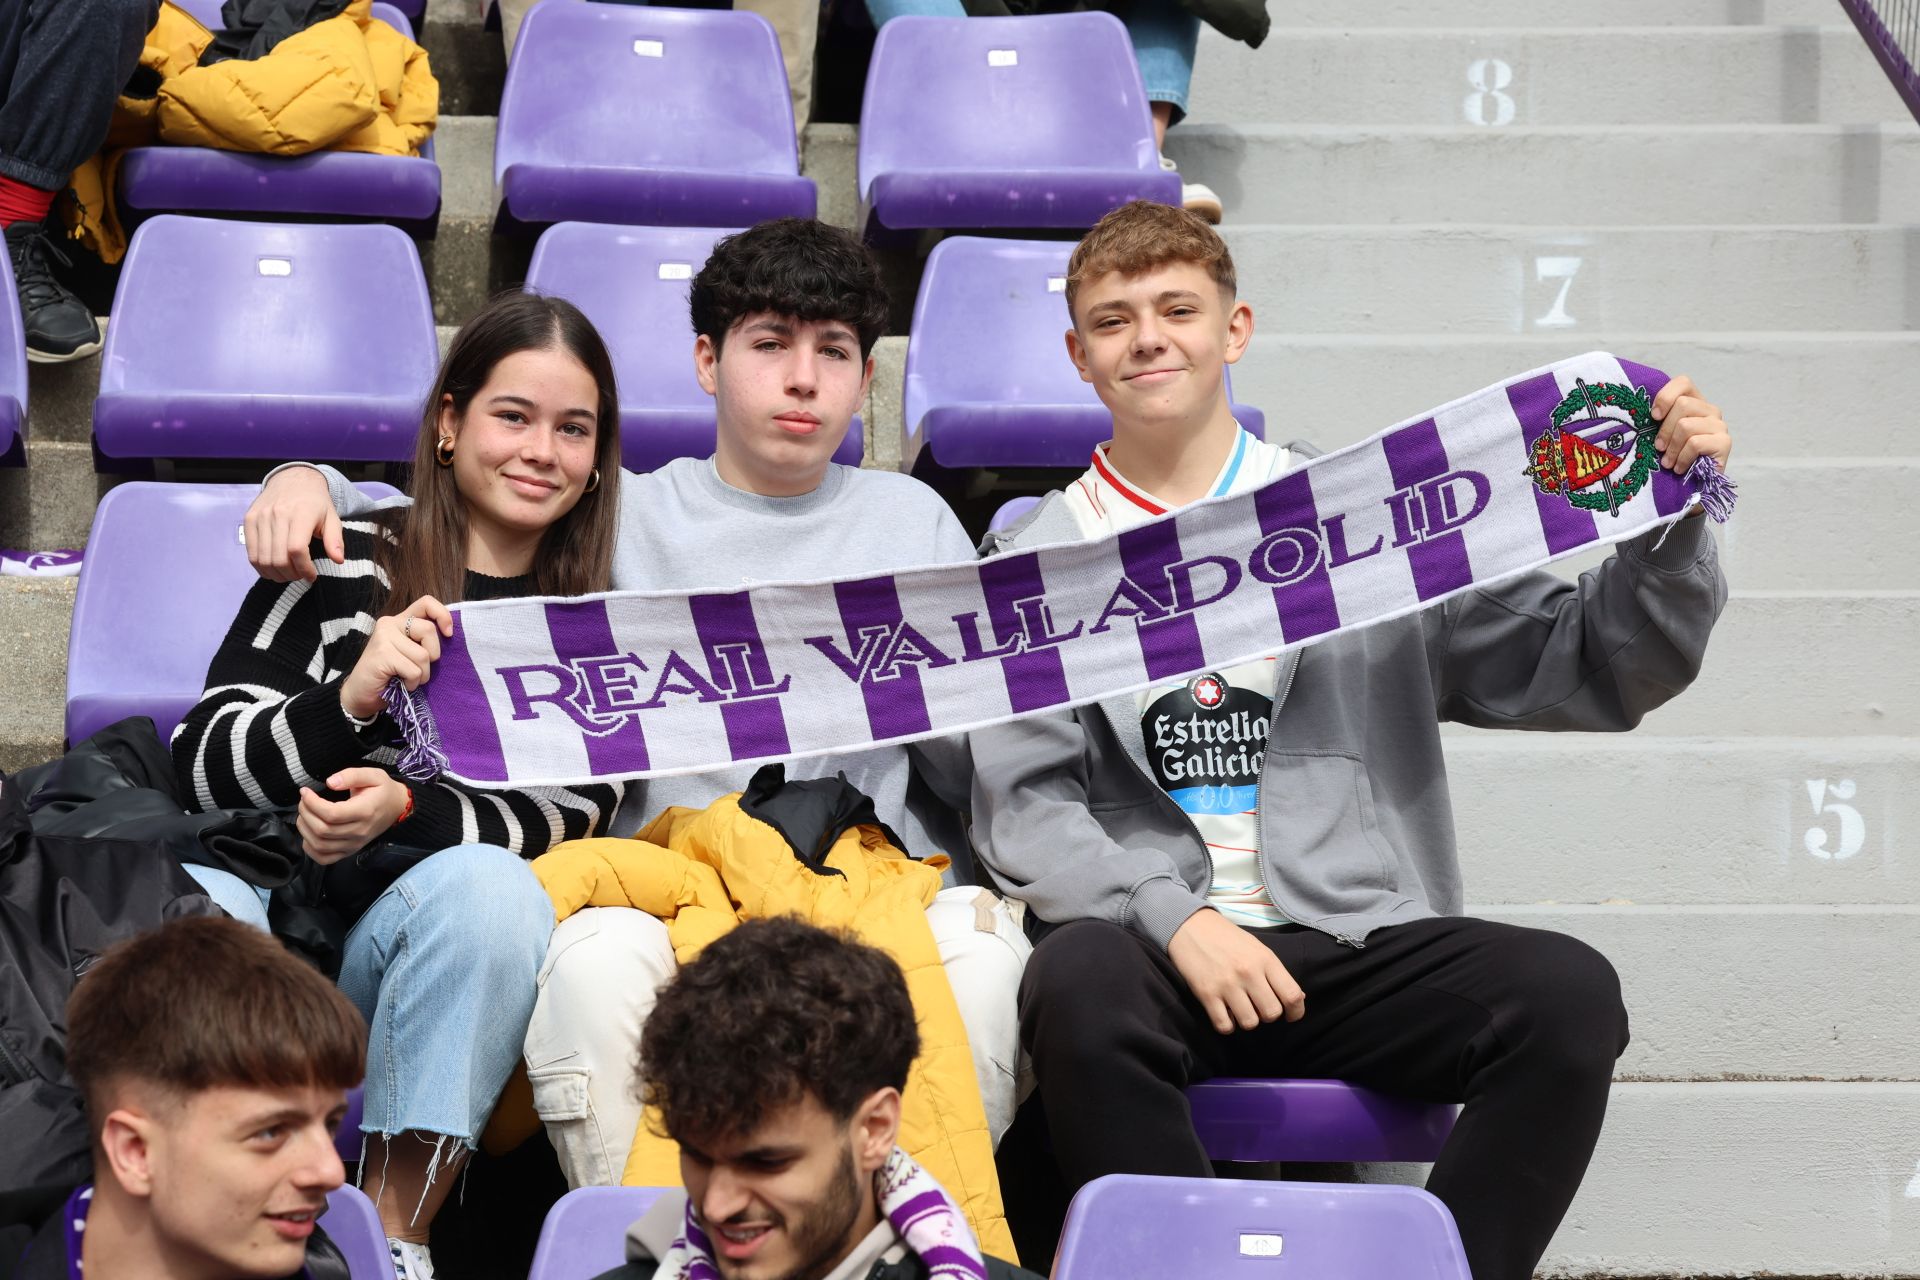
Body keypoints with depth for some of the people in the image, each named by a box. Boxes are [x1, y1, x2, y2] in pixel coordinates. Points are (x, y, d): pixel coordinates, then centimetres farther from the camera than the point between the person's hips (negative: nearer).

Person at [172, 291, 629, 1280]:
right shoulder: (343, 566, 7)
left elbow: (572, 816, 0)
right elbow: (202, 761, 0)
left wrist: (405, 811, -19)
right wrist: (349, 699, -19)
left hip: (432, 937, 1)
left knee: (490, 885, -35)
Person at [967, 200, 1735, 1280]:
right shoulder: (1038, 561, 13)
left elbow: (1589, 668, 13)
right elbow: (1023, 805, 1)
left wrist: (1675, 516, -4)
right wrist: (1173, 915, -16)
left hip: (1364, 945, 1)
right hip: (1153, 944, -1)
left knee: (1568, 992, -27)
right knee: (1081, 985, -36)